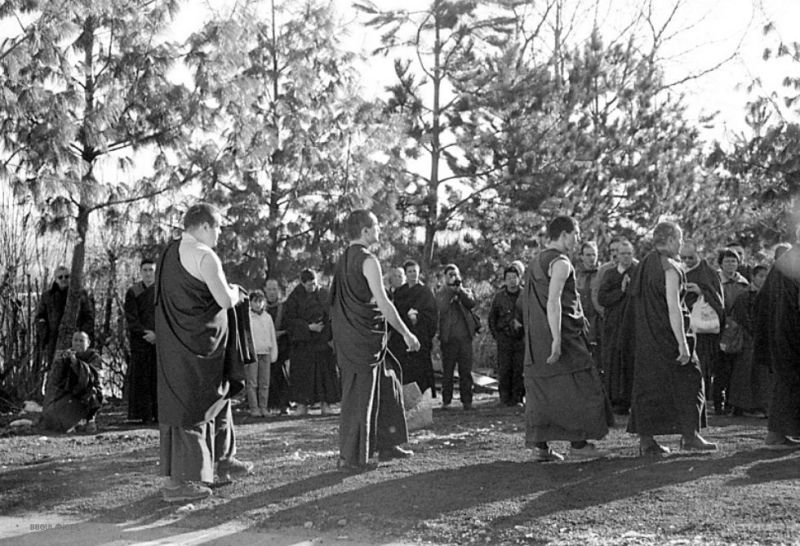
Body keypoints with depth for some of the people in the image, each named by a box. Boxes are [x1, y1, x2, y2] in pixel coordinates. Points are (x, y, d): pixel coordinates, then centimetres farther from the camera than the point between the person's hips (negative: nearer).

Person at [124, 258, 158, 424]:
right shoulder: (133, 292, 5)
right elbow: (131, 318, 0)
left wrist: (157, 335, -10)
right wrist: (145, 333, -12)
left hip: (159, 340, 0)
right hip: (140, 340, 0)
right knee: (141, 377, -3)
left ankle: (159, 413, -1)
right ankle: (145, 415, -2)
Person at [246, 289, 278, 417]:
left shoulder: (267, 317, 12)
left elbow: (272, 336, 16)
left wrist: (274, 353, 10)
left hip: (265, 353, 3)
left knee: (265, 382, 3)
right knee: (252, 382, -3)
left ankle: (263, 407, 8)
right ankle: (253, 408, 1)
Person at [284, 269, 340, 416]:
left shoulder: (323, 295, 5)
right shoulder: (294, 298, -4)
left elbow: (331, 316, 8)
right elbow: (288, 320, -8)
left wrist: (331, 337, -2)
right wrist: (308, 327, -16)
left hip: (323, 342, 2)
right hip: (302, 342, -2)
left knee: (325, 371, 0)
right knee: (302, 373, -1)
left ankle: (325, 404, 5)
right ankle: (302, 404, 6)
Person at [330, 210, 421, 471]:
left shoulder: (343, 260, 13)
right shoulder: (367, 260, -14)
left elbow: (337, 302, 17)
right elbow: (383, 304, -18)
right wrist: (407, 334, -10)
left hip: (347, 338, 9)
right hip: (364, 339, -9)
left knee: (387, 386, 17)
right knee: (360, 397, -2)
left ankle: (386, 444, 24)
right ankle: (350, 457, 3)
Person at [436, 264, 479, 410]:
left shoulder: (465, 292, 16)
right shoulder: (440, 293, 9)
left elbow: (471, 303, -5)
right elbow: (442, 308, -10)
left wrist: (459, 289, -11)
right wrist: (451, 290, -9)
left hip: (465, 336, 2)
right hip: (448, 337, -2)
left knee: (466, 371, 1)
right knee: (447, 371, 1)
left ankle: (467, 400, 5)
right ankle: (446, 401, 7)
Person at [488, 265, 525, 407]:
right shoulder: (499, 296, 6)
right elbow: (492, 317, 12)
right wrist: (495, 335, 7)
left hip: (521, 338, 0)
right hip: (504, 338, 0)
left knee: (519, 369, 0)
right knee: (504, 369, -3)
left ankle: (517, 397, 8)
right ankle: (505, 398, 3)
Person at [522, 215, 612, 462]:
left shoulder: (535, 263, 17)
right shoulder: (560, 262, -11)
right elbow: (553, 302, -21)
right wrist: (557, 339, -25)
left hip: (536, 339, 9)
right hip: (563, 335, -9)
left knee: (541, 390, 8)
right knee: (579, 387, -1)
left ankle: (540, 446, 8)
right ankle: (578, 444, 1)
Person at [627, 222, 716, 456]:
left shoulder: (644, 265, 12)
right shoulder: (670, 268, -13)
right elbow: (673, 308, -19)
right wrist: (683, 343, -19)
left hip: (644, 338, 8)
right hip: (667, 336, -8)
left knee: (648, 384, 8)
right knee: (687, 381, 3)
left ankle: (646, 440, 8)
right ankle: (689, 435, 4)